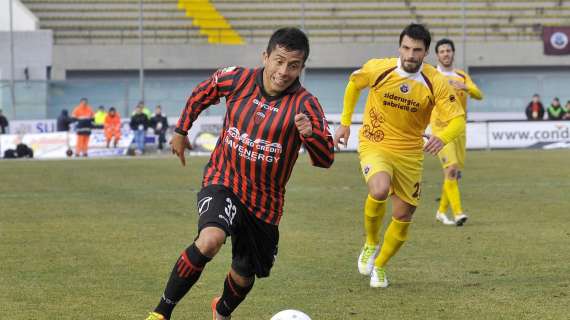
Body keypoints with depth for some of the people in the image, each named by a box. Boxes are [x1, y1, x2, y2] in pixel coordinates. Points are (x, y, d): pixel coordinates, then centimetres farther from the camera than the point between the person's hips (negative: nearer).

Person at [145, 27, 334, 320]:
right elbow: (201, 93, 14)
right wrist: (181, 130, 20)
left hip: (264, 202, 1)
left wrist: (309, 134, -37)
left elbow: (325, 159, -18)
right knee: (210, 240, -32)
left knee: (244, 276, 13)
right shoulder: (237, 79, -8)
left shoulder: (304, 105, -14)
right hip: (223, 181, -1)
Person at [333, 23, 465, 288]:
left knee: (403, 216, 7)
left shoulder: (436, 83, -14)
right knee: (380, 191, -32)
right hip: (374, 145, -2)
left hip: (410, 153, 2)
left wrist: (442, 137, -38)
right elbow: (353, 84, 9)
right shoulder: (378, 69, -13)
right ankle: (371, 243, -3)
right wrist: (345, 122, 9)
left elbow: (458, 120, -16)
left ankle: (379, 266, 33)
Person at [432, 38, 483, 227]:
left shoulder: (462, 77, 11)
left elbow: (479, 95, -2)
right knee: (451, 169, -19)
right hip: (441, 129, -5)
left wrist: (465, 87, -22)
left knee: (456, 173, 8)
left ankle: (442, 211, 22)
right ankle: (458, 212, -23)